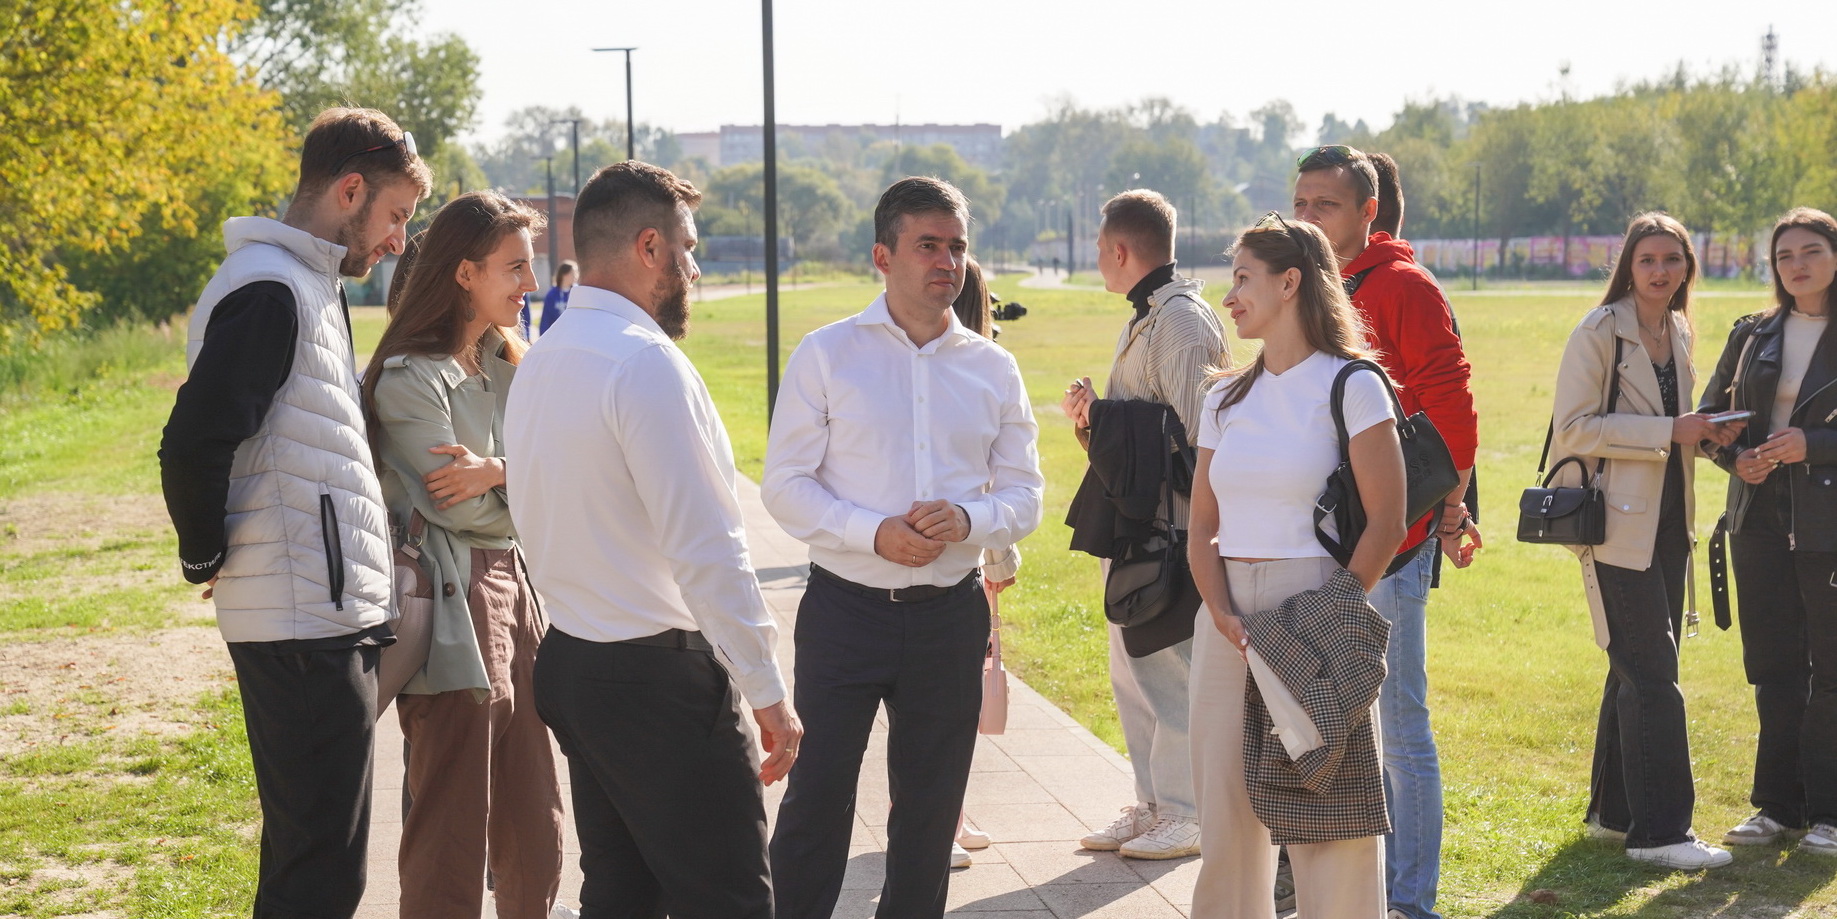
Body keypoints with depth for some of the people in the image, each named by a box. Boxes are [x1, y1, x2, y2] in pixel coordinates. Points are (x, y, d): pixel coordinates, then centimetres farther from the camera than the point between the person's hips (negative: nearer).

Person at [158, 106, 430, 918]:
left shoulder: (310, 287, 18)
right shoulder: (270, 288, -15)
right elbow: (193, 445, -21)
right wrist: (208, 560, -8)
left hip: (328, 616, 10)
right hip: (304, 623, -10)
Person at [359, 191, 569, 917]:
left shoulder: (505, 364, 12)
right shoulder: (409, 379, -13)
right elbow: (459, 507, -15)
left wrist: (497, 473, -16)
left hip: (511, 592, 8)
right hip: (453, 608, -8)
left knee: (534, 829, 13)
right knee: (452, 835, -1)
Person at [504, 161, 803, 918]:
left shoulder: (539, 361, 11)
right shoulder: (644, 361, -17)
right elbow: (705, 548, -21)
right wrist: (767, 693, -16)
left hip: (570, 659, 10)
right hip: (657, 675, -10)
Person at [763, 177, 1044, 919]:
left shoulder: (993, 368, 7)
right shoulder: (827, 355, -1)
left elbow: (1024, 495, 8)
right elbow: (783, 483, -4)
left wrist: (968, 520, -14)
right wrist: (874, 533, -18)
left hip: (951, 614, 3)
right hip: (845, 608, -3)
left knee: (929, 810, 12)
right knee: (816, 801, -2)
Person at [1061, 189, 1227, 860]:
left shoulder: (1183, 321, -15)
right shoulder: (1143, 319, 18)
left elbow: (1192, 434, -22)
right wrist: (1090, 414, 4)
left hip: (1172, 528, -10)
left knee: (1170, 674, -4)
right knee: (1131, 674, 15)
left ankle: (1186, 817, 5)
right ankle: (1152, 805, 23)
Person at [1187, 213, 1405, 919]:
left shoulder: (1350, 386, -5)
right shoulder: (1227, 399, 12)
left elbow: (1385, 524, -9)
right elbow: (1202, 528, 10)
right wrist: (1225, 617, -7)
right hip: (1227, 620, 6)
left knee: (1328, 825, -5)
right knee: (1226, 819, 7)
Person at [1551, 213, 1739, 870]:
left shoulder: (1677, 333, 13)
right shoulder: (1600, 333, -10)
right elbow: (1574, 426, -17)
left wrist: (1702, 432, 3)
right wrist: (1669, 431, -21)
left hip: (1667, 520, 8)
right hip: (1618, 522, -8)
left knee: (1639, 670, 13)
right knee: (1651, 673, -11)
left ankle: (1614, 811, 23)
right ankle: (1658, 831, -8)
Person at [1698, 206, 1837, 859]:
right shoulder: (1753, 334, 10)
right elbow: (1711, 413, 15)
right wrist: (1736, 457, -3)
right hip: (1761, 519, 4)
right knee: (1772, 664, 7)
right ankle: (1778, 804, 17)